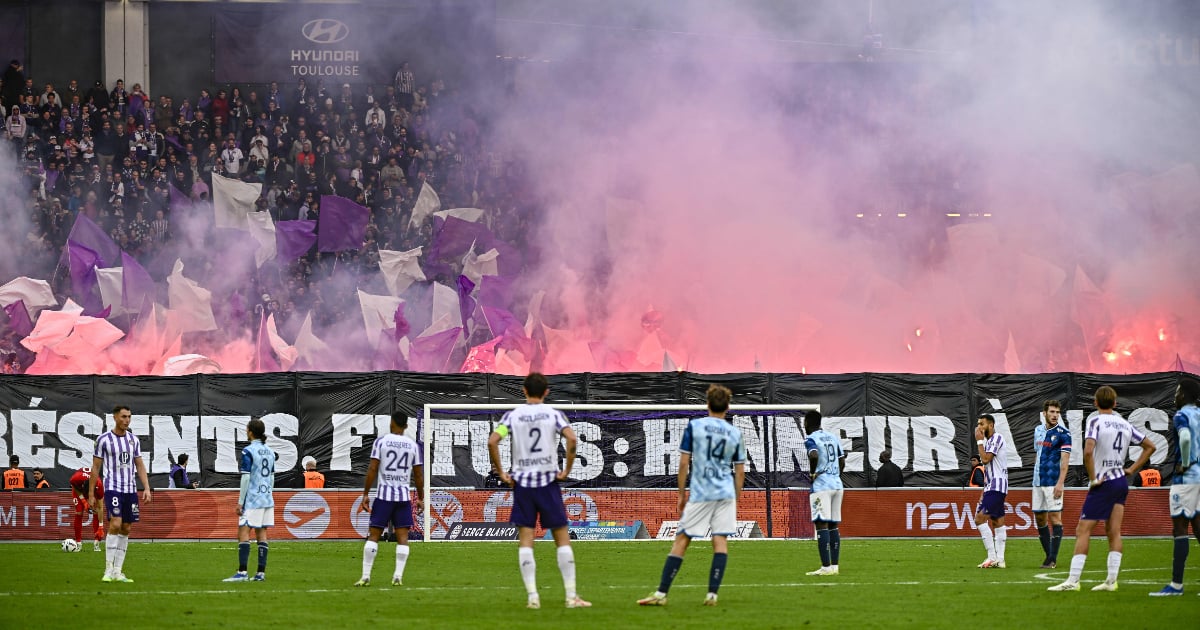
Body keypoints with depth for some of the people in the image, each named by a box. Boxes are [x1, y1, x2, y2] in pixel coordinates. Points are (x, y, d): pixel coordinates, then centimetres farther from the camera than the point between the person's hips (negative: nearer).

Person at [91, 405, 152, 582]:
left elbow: (139, 466, 16)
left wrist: (147, 488, 5)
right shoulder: (104, 440, -2)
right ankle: (108, 570, -16)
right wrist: (91, 494, 0)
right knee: (115, 525, -19)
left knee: (125, 529, 5)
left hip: (131, 489, 5)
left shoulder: (134, 440, 12)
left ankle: (118, 572, 9)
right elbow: (95, 468, 1)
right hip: (113, 488, -5)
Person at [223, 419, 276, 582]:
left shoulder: (248, 452, -11)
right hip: (267, 498, 7)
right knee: (262, 534, 7)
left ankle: (242, 572, -15)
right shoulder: (269, 451, 12)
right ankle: (261, 573, 4)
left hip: (252, 499, -7)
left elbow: (246, 478, -13)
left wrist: (240, 502, -10)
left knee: (243, 533, -8)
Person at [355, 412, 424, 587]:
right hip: (404, 496, 2)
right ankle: (398, 576, -4)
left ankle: (366, 576, -3)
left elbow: (372, 469, -5)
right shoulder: (413, 445, 5)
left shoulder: (381, 441, -2)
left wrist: (366, 494, -1)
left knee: (373, 535, 2)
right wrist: (420, 498, 17)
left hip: (384, 494, -2)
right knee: (402, 537, 4)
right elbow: (418, 474, 7)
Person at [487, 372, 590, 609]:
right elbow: (571, 439, -15)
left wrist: (500, 473, -1)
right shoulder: (554, 414, 0)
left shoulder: (512, 415, 3)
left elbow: (492, 441, -9)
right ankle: (571, 596, 1)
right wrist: (566, 470, -5)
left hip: (522, 482, 1)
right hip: (548, 481, -1)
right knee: (562, 537, 5)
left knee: (525, 540, 3)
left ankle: (532, 596, -3)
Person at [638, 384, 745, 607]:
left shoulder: (694, 426, 0)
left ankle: (661, 593, -2)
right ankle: (712, 594, -5)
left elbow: (684, 463, -1)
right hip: (726, 494, 2)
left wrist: (682, 494, 8)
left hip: (700, 494, -2)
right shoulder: (735, 433, 6)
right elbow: (740, 472, 10)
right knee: (720, 540, 3)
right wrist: (736, 500, 19)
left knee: (682, 539, 0)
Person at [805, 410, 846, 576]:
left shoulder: (811, 440, -6)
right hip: (837, 484, 7)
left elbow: (814, 455, -26)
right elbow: (842, 462, 16)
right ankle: (834, 565, 10)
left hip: (821, 486, -7)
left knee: (822, 525, -8)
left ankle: (826, 567, -14)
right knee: (833, 526, 10)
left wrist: (813, 473, -11)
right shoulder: (834, 438, 16)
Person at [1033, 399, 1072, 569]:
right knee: (1039, 517, 9)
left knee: (1055, 517, -7)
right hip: (1038, 482, 7)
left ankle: (1053, 559, -7)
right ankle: (1048, 555, 18)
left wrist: (1060, 483, -22)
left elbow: (1065, 460, -14)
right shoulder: (1038, 430, 13)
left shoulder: (1063, 434, -7)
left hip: (1053, 483, -7)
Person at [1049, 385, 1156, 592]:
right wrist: (1132, 469, 15)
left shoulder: (1095, 421, -9)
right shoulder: (1125, 424, 10)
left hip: (1103, 483, -7)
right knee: (1114, 532, 8)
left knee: (1083, 530, -5)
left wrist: (1093, 478, -14)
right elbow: (1150, 446, 19)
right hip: (1121, 481, 7)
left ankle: (1073, 580, -10)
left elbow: (1088, 451, -24)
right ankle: (1111, 580, 5)